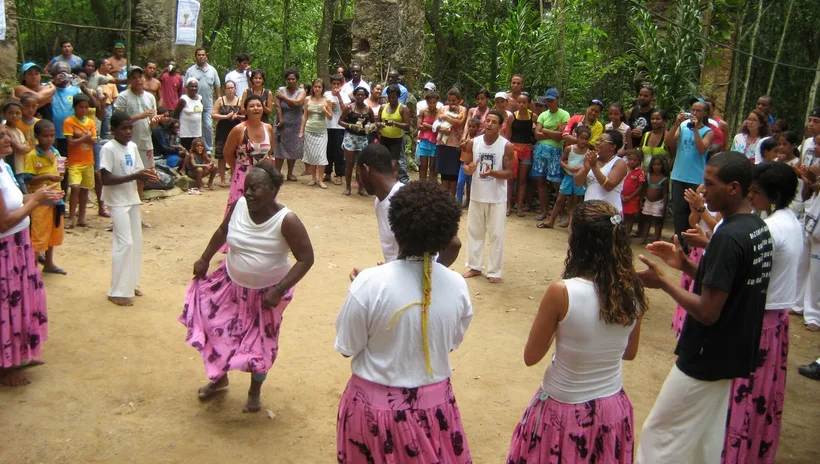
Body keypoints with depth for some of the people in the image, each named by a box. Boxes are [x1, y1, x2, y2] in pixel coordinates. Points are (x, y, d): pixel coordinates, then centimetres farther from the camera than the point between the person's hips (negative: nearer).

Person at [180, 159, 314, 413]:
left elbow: (306, 259, -22)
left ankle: (255, 390, 37)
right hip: (231, 284, 4)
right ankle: (219, 377, 43)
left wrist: (280, 290, -26)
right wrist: (204, 259, 7)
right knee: (217, 329, 13)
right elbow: (222, 231, 9)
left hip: (266, 292, -4)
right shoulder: (239, 205, -13)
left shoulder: (287, 221, -26)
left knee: (260, 342, 10)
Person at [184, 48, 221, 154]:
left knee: (208, 126, -2)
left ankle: (208, 149, 7)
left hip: (208, 104, 1)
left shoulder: (212, 70, 9)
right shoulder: (190, 71, 1)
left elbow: (217, 86, 11)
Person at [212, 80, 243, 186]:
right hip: (223, 131, -1)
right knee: (222, 156, 1)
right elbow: (213, 115, -4)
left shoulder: (239, 101, 5)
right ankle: (222, 179, 8)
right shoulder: (220, 100, 2)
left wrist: (237, 116, -13)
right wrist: (226, 116, -14)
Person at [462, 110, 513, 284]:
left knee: (496, 235, 3)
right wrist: (469, 169, -19)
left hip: (497, 198, -4)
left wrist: (491, 172, -29)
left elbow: (509, 173, -11)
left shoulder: (507, 146, -11)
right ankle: (474, 266, 27)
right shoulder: (473, 143, -1)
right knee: (474, 231, 13)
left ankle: (494, 271, 13)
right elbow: (465, 165, 6)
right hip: (477, 195, 4)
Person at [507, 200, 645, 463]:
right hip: (613, 410, 4)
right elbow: (629, 353, 7)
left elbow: (530, 357, -12)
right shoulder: (632, 291, -10)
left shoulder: (562, 292, -24)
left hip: (565, 410, -4)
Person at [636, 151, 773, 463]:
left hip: (705, 360, -9)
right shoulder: (759, 228, 4)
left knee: (658, 435, 3)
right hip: (732, 355, 9)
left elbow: (707, 312, -26)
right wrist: (685, 265, 5)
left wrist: (662, 282, -15)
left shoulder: (729, 236, -25)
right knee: (707, 438, 21)